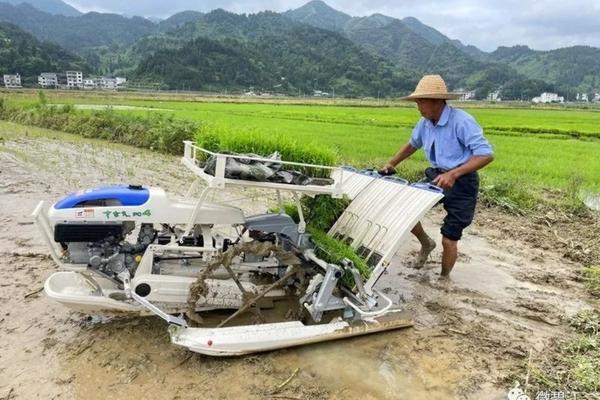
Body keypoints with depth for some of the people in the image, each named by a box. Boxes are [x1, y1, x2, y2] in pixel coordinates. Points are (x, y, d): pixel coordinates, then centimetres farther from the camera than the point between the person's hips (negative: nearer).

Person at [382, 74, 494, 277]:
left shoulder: (461, 121, -24)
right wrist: (392, 163, 7)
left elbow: (486, 154, -29)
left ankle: (444, 279, 26)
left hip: (461, 183, -6)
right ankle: (426, 244, 25)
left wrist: (453, 174, -41)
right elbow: (412, 144, 19)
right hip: (436, 176, 6)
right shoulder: (425, 123, -2)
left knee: (449, 239, -1)